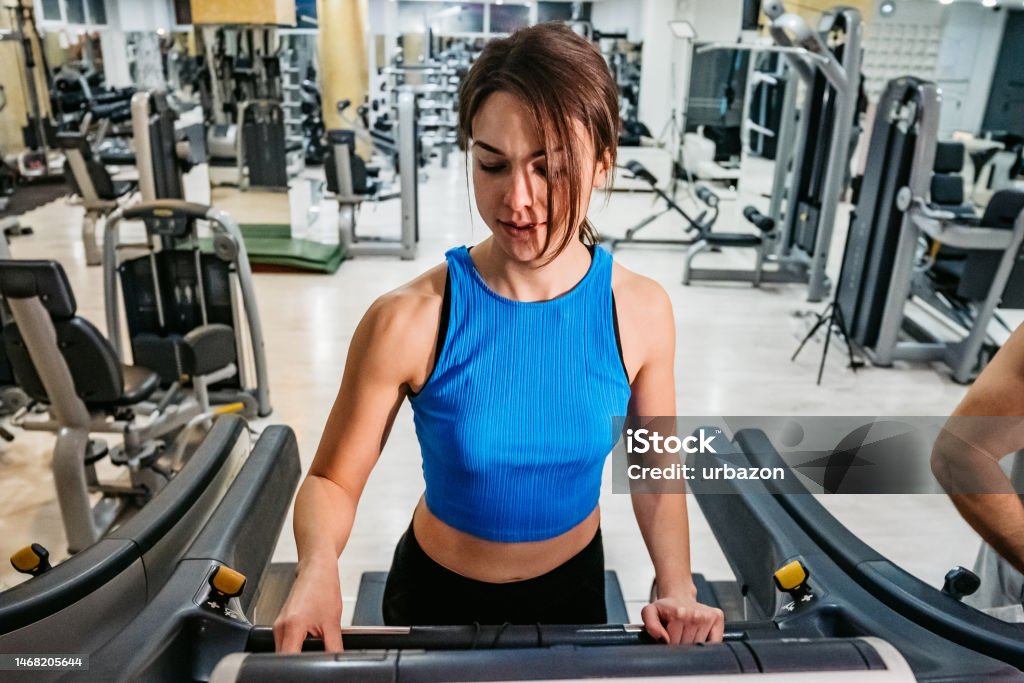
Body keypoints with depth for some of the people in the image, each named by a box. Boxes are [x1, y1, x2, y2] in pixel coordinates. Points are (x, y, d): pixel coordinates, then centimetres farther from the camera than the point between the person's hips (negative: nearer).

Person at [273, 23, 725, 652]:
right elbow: (333, 480, -17)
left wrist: (678, 590, -19)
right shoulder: (407, 321, -27)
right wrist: (318, 569, -36)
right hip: (438, 595, -1)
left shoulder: (641, 312, -19)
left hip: (574, 585, 2)